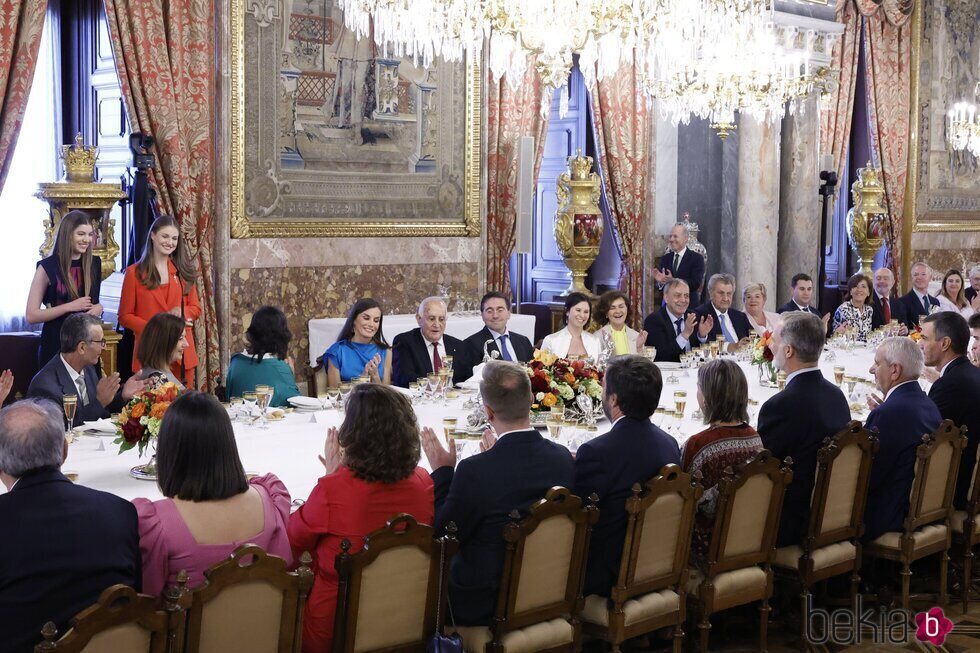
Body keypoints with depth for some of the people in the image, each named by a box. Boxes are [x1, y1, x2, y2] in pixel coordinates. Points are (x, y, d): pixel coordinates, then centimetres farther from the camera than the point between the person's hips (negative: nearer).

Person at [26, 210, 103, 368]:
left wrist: (98, 308, -1)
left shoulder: (94, 264, 6)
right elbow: (31, 315, -10)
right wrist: (70, 307, -17)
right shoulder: (48, 267, -8)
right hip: (56, 344, -4)